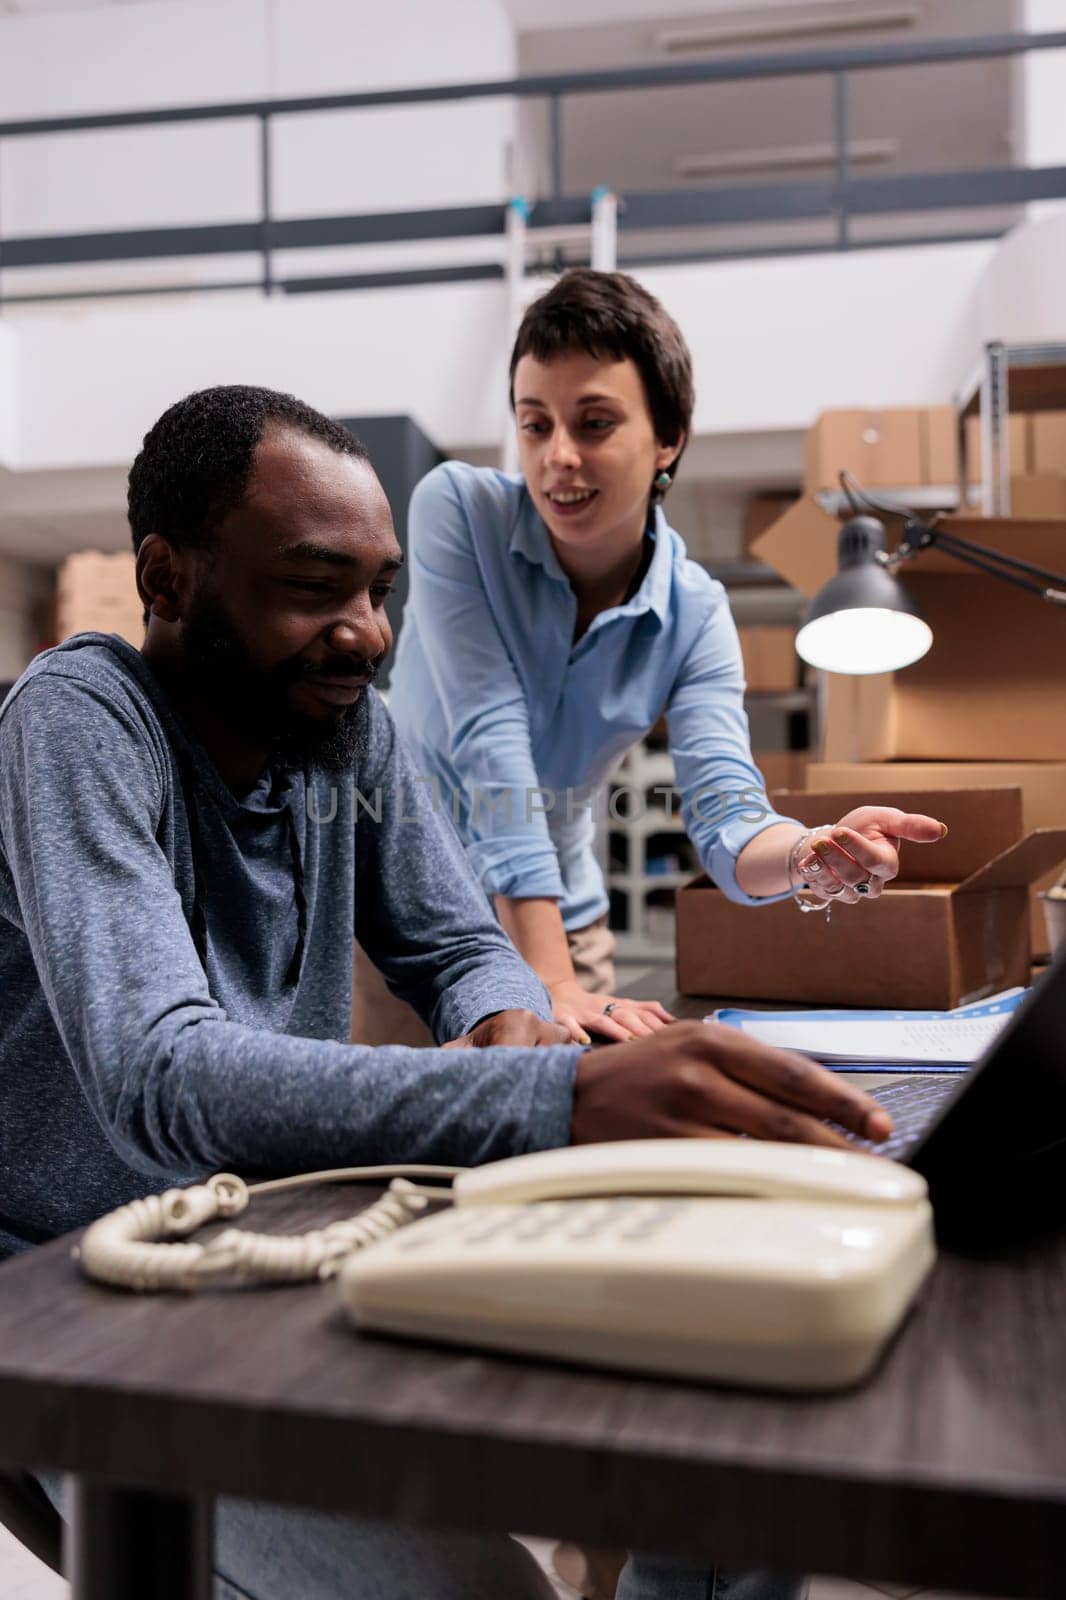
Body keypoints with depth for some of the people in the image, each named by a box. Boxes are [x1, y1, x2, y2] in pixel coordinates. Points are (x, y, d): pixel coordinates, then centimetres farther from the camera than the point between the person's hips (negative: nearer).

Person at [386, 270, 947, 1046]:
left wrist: (812, 855, -46)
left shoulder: (695, 614, -12)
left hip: (562, 915, 2)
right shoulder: (458, 510, -19)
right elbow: (490, 736, -27)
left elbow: (726, 819, -22)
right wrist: (549, 984, -32)